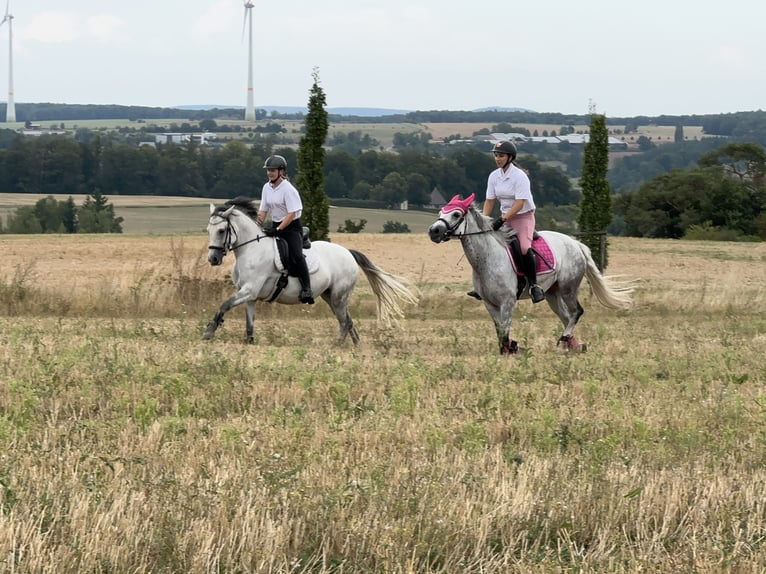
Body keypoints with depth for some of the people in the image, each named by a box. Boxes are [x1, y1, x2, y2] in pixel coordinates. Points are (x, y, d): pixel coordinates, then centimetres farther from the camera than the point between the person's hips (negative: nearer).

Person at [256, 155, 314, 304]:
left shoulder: (288, 189, -16)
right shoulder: (267, 188, 6)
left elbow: (291, 214, -19)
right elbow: (263, 210, 12)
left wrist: (278, 230, -24)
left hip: (291, 226, -8)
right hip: (276, 226, 8)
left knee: (296, 255, -27)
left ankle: (306, 288, -27)